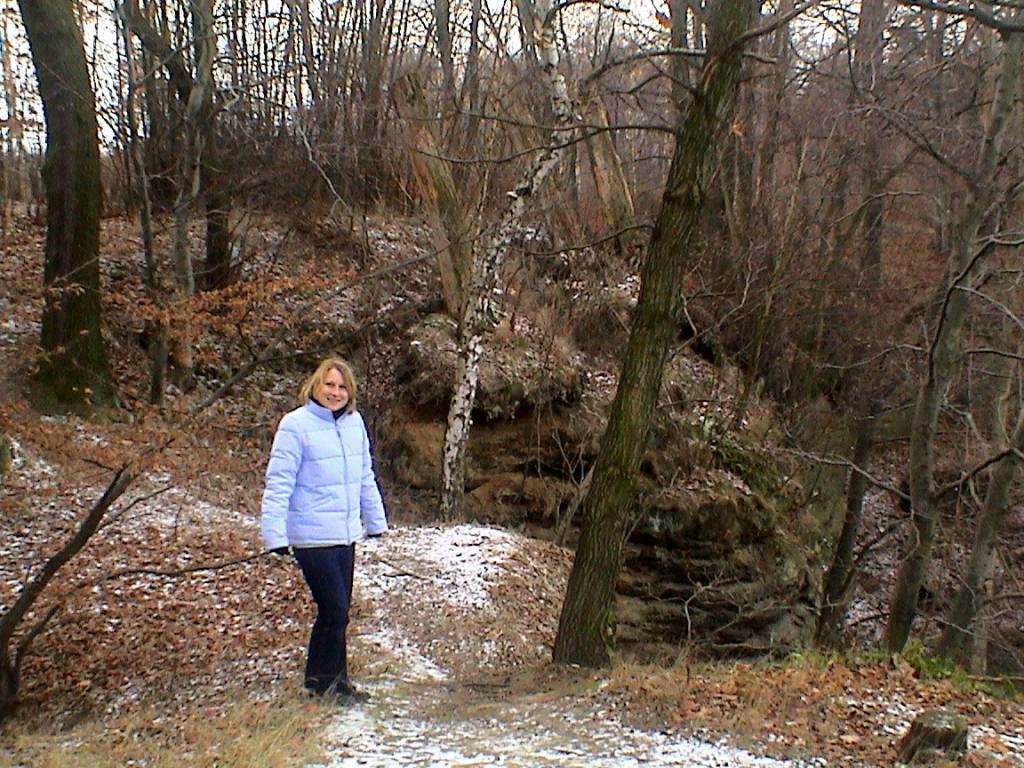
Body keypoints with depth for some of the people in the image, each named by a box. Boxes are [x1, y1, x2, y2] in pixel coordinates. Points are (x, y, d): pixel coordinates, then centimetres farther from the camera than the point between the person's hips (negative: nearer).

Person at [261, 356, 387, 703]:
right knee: (335, 611, -4)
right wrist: (275, 535, -17)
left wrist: (375, 520, 18)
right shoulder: (296, 425, -12)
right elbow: (279, 483, -13)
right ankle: (324, 678, 15)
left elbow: (365, 477, 16)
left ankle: (333, 677, 30)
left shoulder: (354, 422, 6)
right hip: (312, 537, -6)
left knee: (337, 610, 15)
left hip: (346, 534, 6)